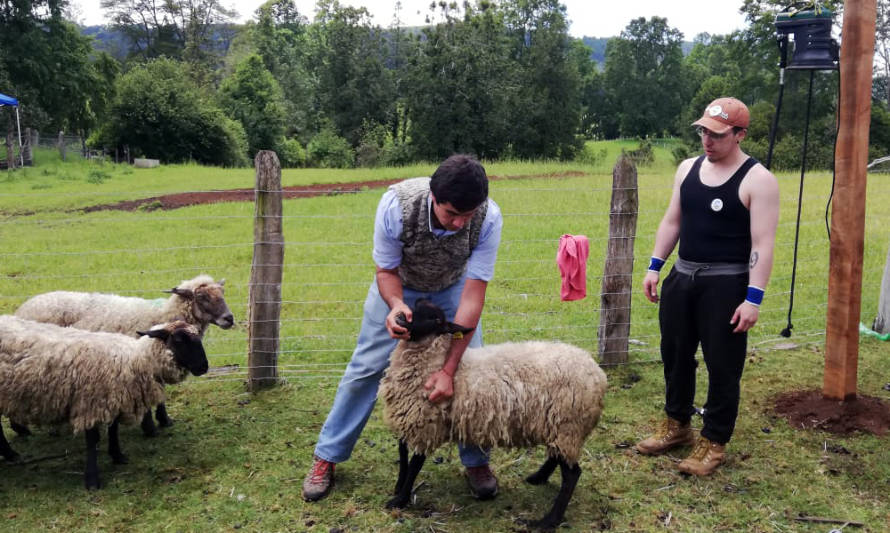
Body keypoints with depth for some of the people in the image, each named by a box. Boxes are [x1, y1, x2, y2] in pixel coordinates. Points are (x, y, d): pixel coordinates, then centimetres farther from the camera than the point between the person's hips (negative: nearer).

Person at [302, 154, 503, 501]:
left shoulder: (489, 218, -36)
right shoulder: (396, 205, -38)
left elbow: (473, 297, -33)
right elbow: (386, 271, -21)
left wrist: (449, 370, -35)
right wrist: (396, 306, -44)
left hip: (453, 288, 1)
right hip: (399, 284, -1)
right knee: (367, 367, 0)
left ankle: (477, 462, 19)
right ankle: (327, 457, 16)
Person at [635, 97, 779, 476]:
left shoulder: (758, 180, -12)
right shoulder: (688, 168, 6)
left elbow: (763, 244, -15)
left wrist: (754, 298, -20)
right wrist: (654, 267, 8)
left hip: (726, 284, -6)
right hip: (682, 277, 6)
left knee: (722, 367, 3)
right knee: (676, 356, 16)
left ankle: (713, 443, 19)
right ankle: (677, 425, 35)